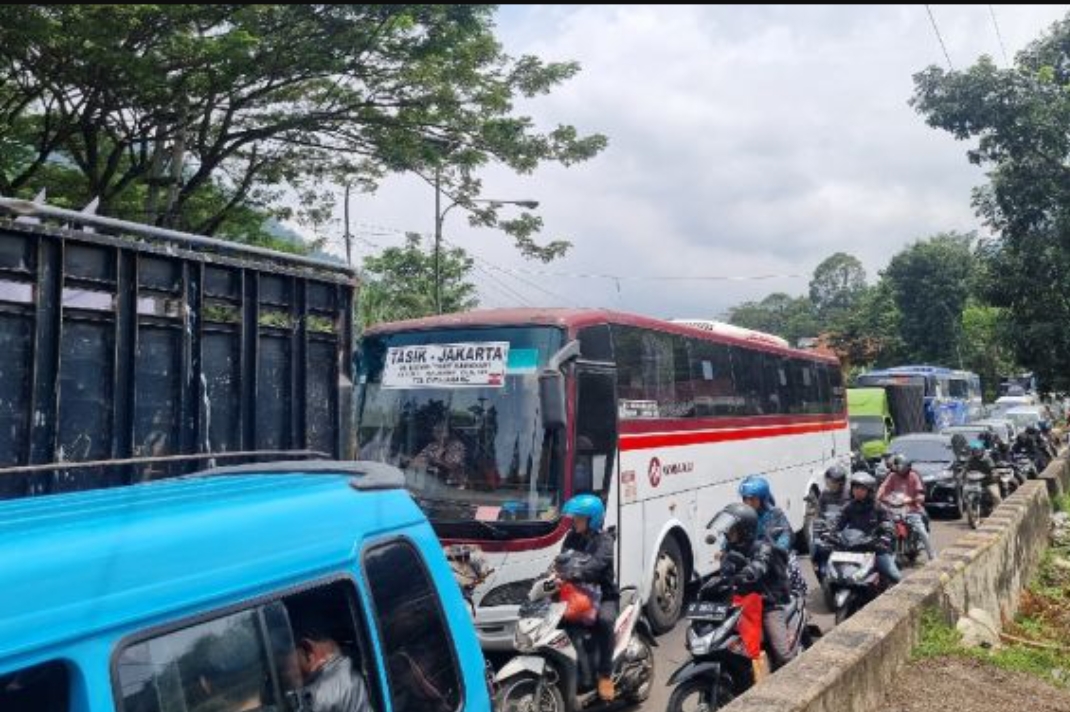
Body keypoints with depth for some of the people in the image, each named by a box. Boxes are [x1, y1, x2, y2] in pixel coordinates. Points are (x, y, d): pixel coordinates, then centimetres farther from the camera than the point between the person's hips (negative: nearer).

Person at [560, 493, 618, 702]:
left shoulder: (604, 540, -11)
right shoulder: (572, 537, 8)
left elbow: (596, 564, -30)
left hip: (604, 596, -6)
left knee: (604, 620, -34)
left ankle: (605, 674, -21)